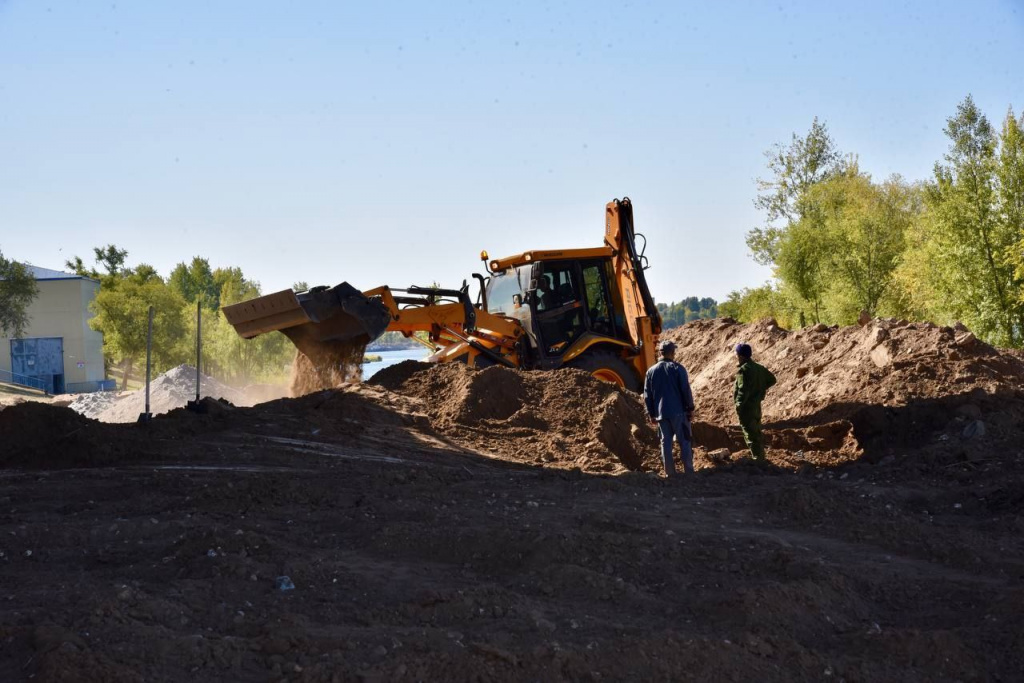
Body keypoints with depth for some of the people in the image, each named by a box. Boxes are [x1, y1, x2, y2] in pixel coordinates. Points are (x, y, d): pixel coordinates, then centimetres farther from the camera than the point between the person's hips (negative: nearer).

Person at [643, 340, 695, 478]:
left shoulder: (651, 371, 6)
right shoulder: (677, 368, -6)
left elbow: (647, 395, 8)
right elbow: (686, 390, -8)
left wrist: (651, 414, 15)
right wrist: (690, 408, 3)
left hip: (661, 413, 3)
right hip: (678, 411, -3)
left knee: (666, 441, 8)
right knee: (684, 441, 3)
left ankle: (669, 472, 7)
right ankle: (688, 471, 2)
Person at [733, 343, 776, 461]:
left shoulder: (744, 370, -20)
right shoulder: (759, 368, 8)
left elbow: (743, 389, -26)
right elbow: (772, 380, 16)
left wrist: (739, 404, -22)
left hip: (746, 406, -9)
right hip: (756, 404, 9)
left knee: (750, 434, -3)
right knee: (757, 432, 21)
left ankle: (757, 458, -3)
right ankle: (761, 456, 32)